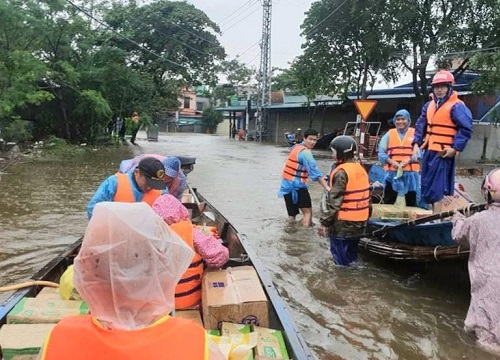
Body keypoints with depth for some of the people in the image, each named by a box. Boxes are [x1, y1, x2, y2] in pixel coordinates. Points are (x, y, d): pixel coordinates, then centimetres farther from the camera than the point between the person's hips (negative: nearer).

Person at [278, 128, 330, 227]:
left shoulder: (295, 147, 12)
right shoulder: (305, 152, -16)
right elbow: (314, 171, -23)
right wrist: (327, 187, -27)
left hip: (287, 184, 9)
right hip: (297, 186, -9)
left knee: (292, 214, 15)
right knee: (308, 212, -3)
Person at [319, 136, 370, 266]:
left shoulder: (341, 172, -18)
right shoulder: (360, 169, 8)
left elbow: (334, 201, -19)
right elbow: (364, 195, 14)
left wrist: (324, 222, -13)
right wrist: (365, 216, 22)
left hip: (343, 222, -8)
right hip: (360, 220, 8)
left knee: (341, 258, 4)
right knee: (351, 254, 20)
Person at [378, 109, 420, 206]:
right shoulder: (389, 134, 9)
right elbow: (381, 153, 1)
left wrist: (409, 160, -20)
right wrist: (391, 162, -15)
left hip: (410, 173, -1)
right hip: (392, 173, 1)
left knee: (412, 202, 8)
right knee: (388, 201, 5)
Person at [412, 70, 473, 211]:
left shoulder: (456, 106, -9)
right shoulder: (429, 105, 13)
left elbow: (466, 129, -12)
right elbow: (420, 125, 15)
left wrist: (455, 148, -16)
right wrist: (416, 143, 5)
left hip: (443, 152, -8)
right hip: (429, 150, 8)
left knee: (436, 186, -9)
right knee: (427, 183, 14)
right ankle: (434, 214, 27)